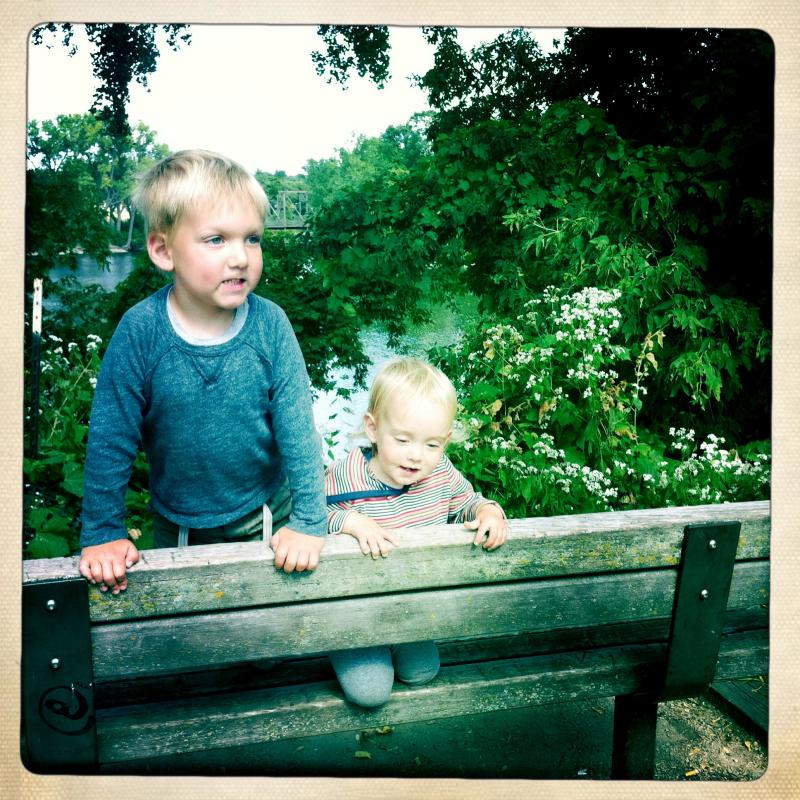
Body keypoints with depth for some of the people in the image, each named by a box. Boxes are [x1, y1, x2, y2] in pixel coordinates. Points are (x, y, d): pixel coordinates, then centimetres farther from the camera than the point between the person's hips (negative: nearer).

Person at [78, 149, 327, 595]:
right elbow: (110, 437, -12)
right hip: (180, 529, 0)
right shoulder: (140, 331, -21)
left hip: (267, 514, 0)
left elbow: (298, 427, -12)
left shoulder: (270, 324, -19)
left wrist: (309, 521, -12)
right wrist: (103, 533, -9)